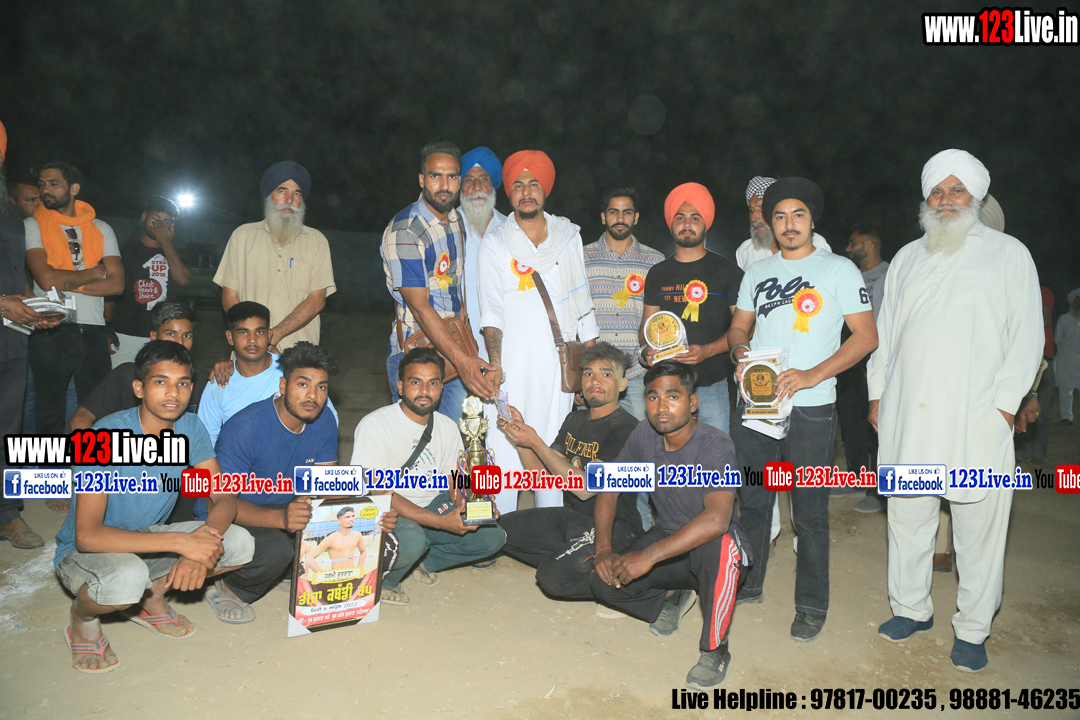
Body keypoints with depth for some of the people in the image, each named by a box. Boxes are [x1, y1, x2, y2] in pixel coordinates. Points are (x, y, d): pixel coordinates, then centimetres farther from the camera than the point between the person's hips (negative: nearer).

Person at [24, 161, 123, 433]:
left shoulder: (101, 229, 11)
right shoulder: (32, 226, 4)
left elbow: (116, 283, -1)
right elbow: (46, 278, -13)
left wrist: (66, 283, -8)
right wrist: (94, 273, -2)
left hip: (93, 331, 2)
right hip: (50, 331, -2)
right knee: (50, 415, 5)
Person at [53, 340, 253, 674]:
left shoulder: (190, 428, -11)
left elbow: (225, 498, -10)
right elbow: (87, 536, -32)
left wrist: (204, 544, -31)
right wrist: (180, 541, -40)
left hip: (146, 538, 5)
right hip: (84, 552, -5)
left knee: (240, 543, -16)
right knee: (127, 577, -39)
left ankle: (152, 595, 7)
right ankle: (83, 617, -2)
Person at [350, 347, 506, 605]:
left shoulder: (448, 427, 5)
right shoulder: (374, 426, -16)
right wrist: (441, 521, -29)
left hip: (432, 507, 6)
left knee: (493, 536, -9)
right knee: (411, 541, -37)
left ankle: (424, 560, 7)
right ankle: (381, 580, -4)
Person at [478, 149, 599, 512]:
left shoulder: (568, 236, 12)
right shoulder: (496, 244, 5)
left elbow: (582, 300, 14)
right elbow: (492, 313, 1)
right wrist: (495, 363, -12)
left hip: (560, 363, 2)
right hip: (513, 364, -2)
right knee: (505, 452, -5)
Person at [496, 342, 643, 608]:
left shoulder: (626, 429, -18)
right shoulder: (575, 420, 9)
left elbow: (586, 488, -23)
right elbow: (541, 474, 8)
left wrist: (536, 443, -21)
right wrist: (520, 435, -9)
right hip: (571, 516, 9)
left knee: (553, 576, -28)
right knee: (503, 528, 0)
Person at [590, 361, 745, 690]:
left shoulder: (715, 446, -26)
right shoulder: (644, 435, -9)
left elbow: (717, 519, -40)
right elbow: (609, 488, -1)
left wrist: (649, 556, -41)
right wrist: (604, 548, -15)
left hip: (705, 543, -4)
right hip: (666, 537, 5)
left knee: (718, 546, -40)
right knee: (602, 578, -18)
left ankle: (715, 650, -15)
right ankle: (672, 598, 14)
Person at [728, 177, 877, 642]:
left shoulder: (839, 270, 0)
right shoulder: (757, 272, 14)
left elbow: (866, 336, -4)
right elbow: (739, 326, 18)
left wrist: (811, 375, -16)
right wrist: (739, 351, -7)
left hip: (810, 408, -4)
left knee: (809, 512, 3)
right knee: (752, 502, 13)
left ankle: (812, 605, 18)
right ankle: (747, 584, 30)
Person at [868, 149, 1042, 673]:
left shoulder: (1008, 254, 6)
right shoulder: (907, 259, 16)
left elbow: (1027, 336, 1)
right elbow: (884, 331, 17)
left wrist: (1004, 404, -7)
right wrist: (877, 394, 11)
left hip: (977, 419, -3)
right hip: (907, 417, 3)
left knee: (978, 527, 2)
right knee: (907, 516, 10)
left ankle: (972, 629, 18)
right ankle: (911, 608, 27)